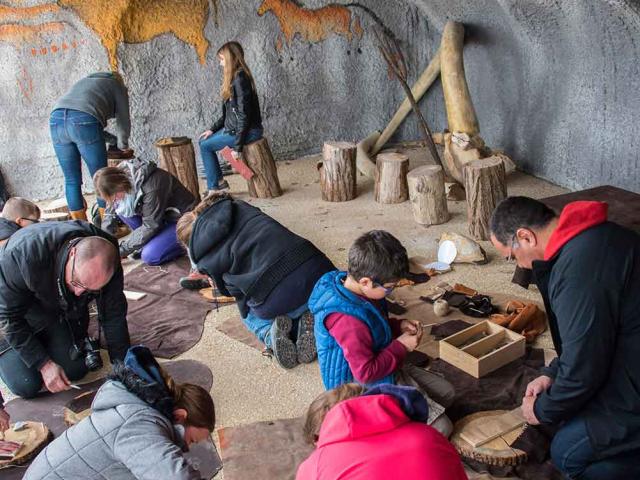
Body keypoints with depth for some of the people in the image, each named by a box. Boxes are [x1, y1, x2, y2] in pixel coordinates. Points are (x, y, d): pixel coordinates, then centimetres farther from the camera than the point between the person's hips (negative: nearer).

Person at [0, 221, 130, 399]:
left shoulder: (107, 261, -29)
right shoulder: (24, 253, -40)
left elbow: (113, 315, -15)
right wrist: (44, 364, -25)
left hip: (63, 312, 4)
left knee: (76, 371, -4)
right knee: (27, 386, -10)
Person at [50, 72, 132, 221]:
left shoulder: (85, 81, 39)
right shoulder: (118, 86, 24)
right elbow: (124, 121, 20)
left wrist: (114, 140, 42)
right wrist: (122, 145, 37)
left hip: (56, 119, 6)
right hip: (83, 121, -5)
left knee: (72, 181, 12)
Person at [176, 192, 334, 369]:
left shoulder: (200, 251, 13)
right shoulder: (239, 208, 22)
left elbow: (229, 289, 19)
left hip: (276, 295, -3)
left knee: (250, 315, 34)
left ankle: (270, 334, 1)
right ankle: (305, 323, 6)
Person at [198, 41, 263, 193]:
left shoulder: (240, 79, -19)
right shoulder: (235, 78, 12)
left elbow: (243, 114, -22)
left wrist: (237, 146, -21)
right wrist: (213, 129, 13)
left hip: (247, 131, -10)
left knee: (205, 145, -3)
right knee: (204, 140, 13)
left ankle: (215, 186, 8)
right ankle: (218, 182, 14)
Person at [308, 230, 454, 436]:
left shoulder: (344, 283, -5)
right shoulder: (348, 320, -35)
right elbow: (366, 372, -28)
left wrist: (399, 326, -2)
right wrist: (401, 347, -18)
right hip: (367, 389, -10)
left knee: (446, 393, 17)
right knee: (440, 428, -11)